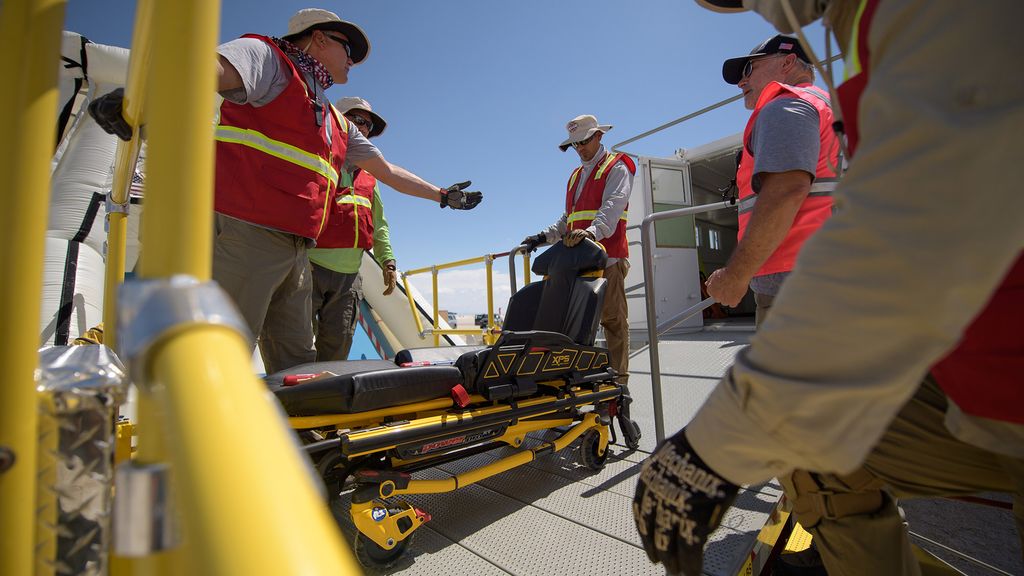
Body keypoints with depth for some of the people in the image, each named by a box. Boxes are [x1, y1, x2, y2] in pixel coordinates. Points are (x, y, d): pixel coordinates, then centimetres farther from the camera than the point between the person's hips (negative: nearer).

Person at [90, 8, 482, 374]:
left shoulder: (336, 122, 27)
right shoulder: (269, 56, 6)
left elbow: (387, 171, 33)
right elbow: (214, 69, -16)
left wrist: (442, 195, 36)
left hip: (295, 250, 8)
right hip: (244, 232, -8)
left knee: (297, 365, 11)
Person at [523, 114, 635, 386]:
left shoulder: (616, 167, 6)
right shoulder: (576, 176, 27)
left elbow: (612, 207, -14)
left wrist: (593, 231, -34)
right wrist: (544, 236, 7)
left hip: (608, 255, -7)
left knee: (612, 318, -6)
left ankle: (618, 379, 0)